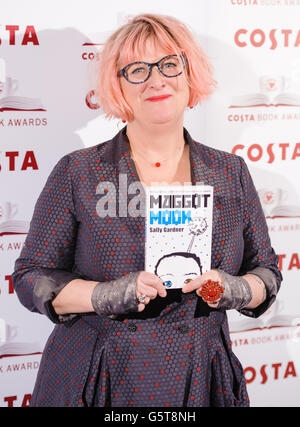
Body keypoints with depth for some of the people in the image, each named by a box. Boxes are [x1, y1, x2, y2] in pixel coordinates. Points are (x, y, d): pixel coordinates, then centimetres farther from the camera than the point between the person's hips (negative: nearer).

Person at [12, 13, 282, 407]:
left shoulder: (231, 173, 3)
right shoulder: (76, 173, -5)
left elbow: (267, 270, 10)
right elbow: (31, 277, -4)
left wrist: (237, 290, -13)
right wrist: (106, 295, -20)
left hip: (199, 386, 2)